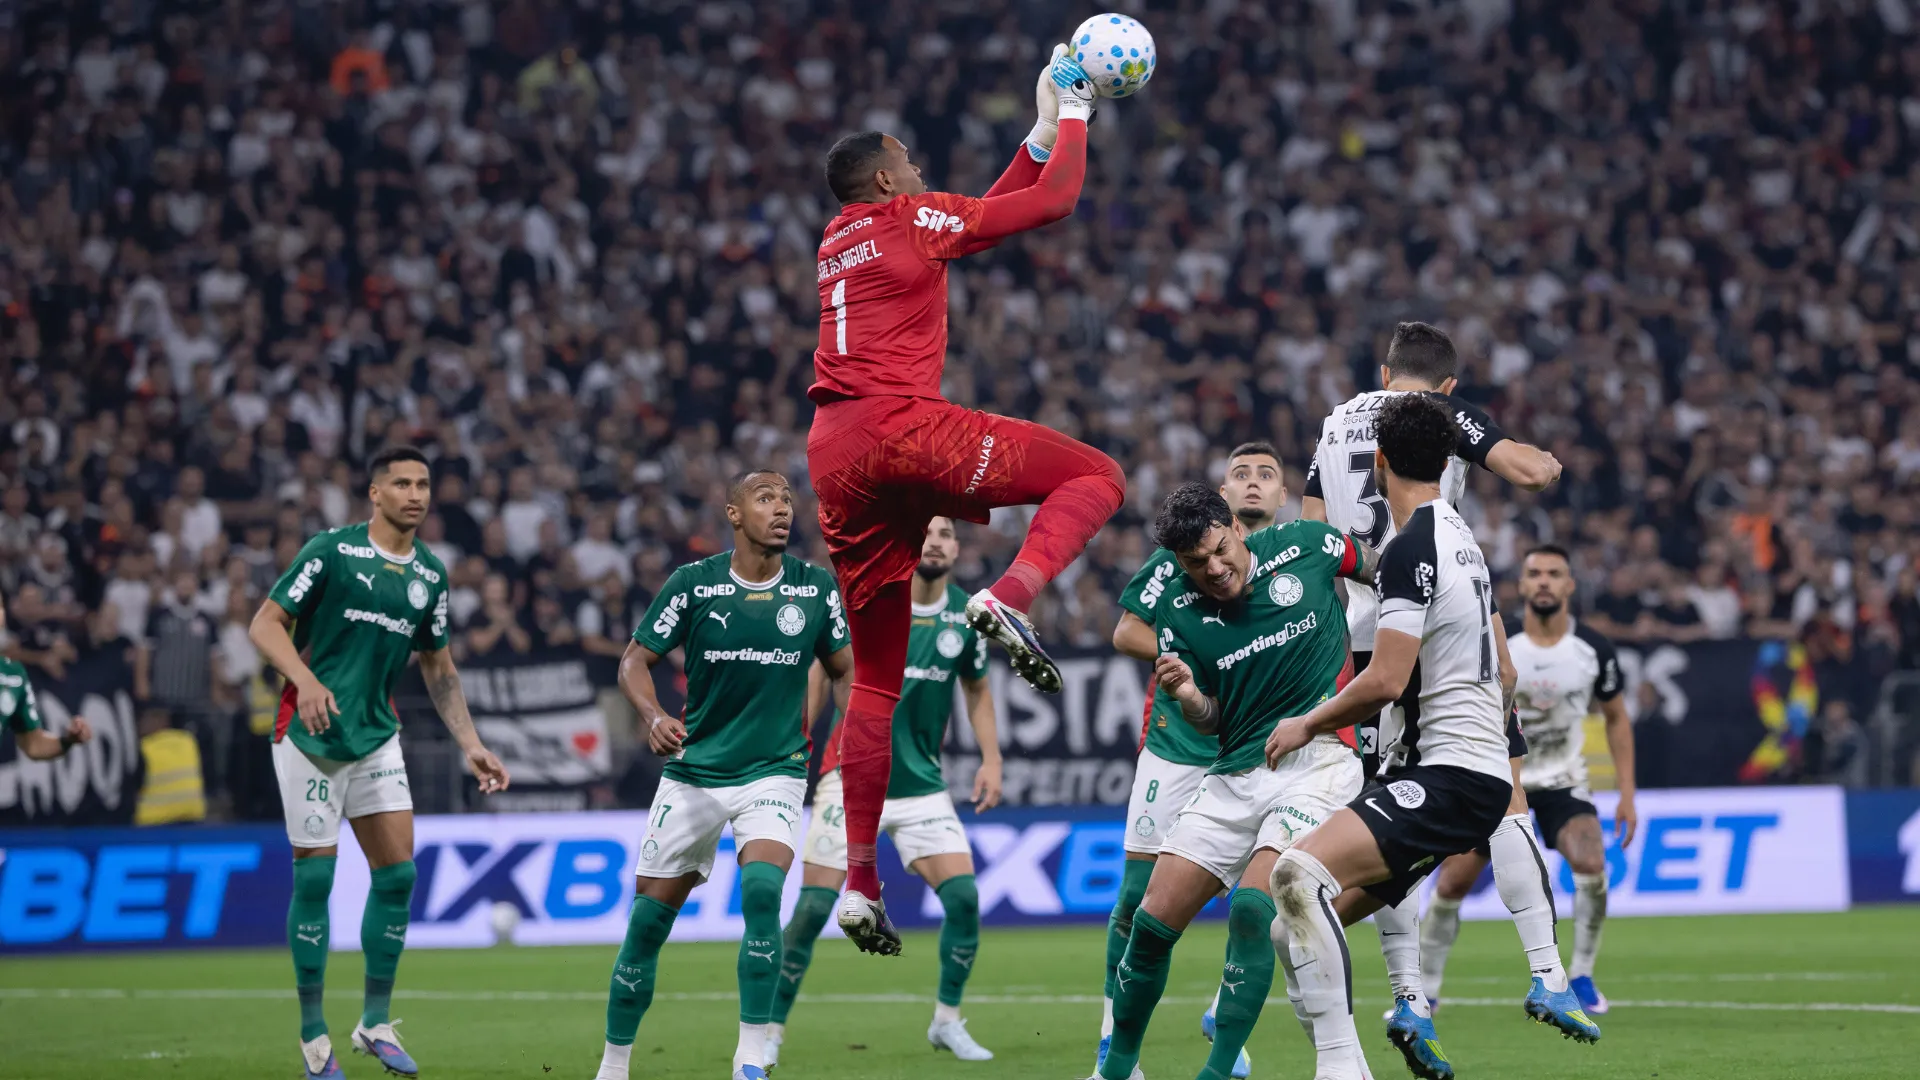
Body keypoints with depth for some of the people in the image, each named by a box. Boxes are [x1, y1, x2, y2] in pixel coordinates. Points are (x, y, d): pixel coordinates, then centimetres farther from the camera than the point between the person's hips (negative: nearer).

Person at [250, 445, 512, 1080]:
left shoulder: (430, 574, 8)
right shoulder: (330, 551, -9)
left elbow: (437, 667, 18)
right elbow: (265, 624, -9)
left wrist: (470, 745, 11)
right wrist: (307, 681, -25)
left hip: (377, 737, 5)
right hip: (309, 737, -5)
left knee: (397, 873, -2)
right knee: (314, 877, -4)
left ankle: (376, 1022, 11)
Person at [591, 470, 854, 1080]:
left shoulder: (816, 589, 0)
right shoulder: (694, 584, -5)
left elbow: (845, 667, 13)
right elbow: (635, 662, 0)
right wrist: (653, 717, -19)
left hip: (774, 772, 0)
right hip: (693, 772, 0)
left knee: (762, 889, -26)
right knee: (649, 918, 2)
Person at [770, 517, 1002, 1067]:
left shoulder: (966, 615, 2)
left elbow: (977, 690, 17)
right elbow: (822, 671, -1)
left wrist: (991, 759, 7)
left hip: (922, 783, 3)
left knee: (963, 894, -10)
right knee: (814, 906, -9)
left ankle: (947, 1021, 7)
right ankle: (771, 1031, 4)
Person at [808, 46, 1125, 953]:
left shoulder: (838, 241, 26)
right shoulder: (910, 219, 5)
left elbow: (980, 217, 37)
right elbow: (1052, 201, 7)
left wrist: (1044, 129, 37)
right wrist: (1072, 115, 21)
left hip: (833, 457, 8)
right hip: (898, 426, -7)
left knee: (876, 680, 11)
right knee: (1096, 476, 0)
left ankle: (859, 882, 4)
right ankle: (1010, 596, -26)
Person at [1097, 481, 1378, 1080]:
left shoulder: (1303, 546, -7)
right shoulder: (1175, 609, -1)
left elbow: (1381, 568, 13)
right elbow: (1210, 721, 6)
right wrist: (1188, 696, -16)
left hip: (1319, 757, -4)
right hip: (1235, 775, 4)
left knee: (1252, 906, -24)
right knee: (1152, 923, 0)